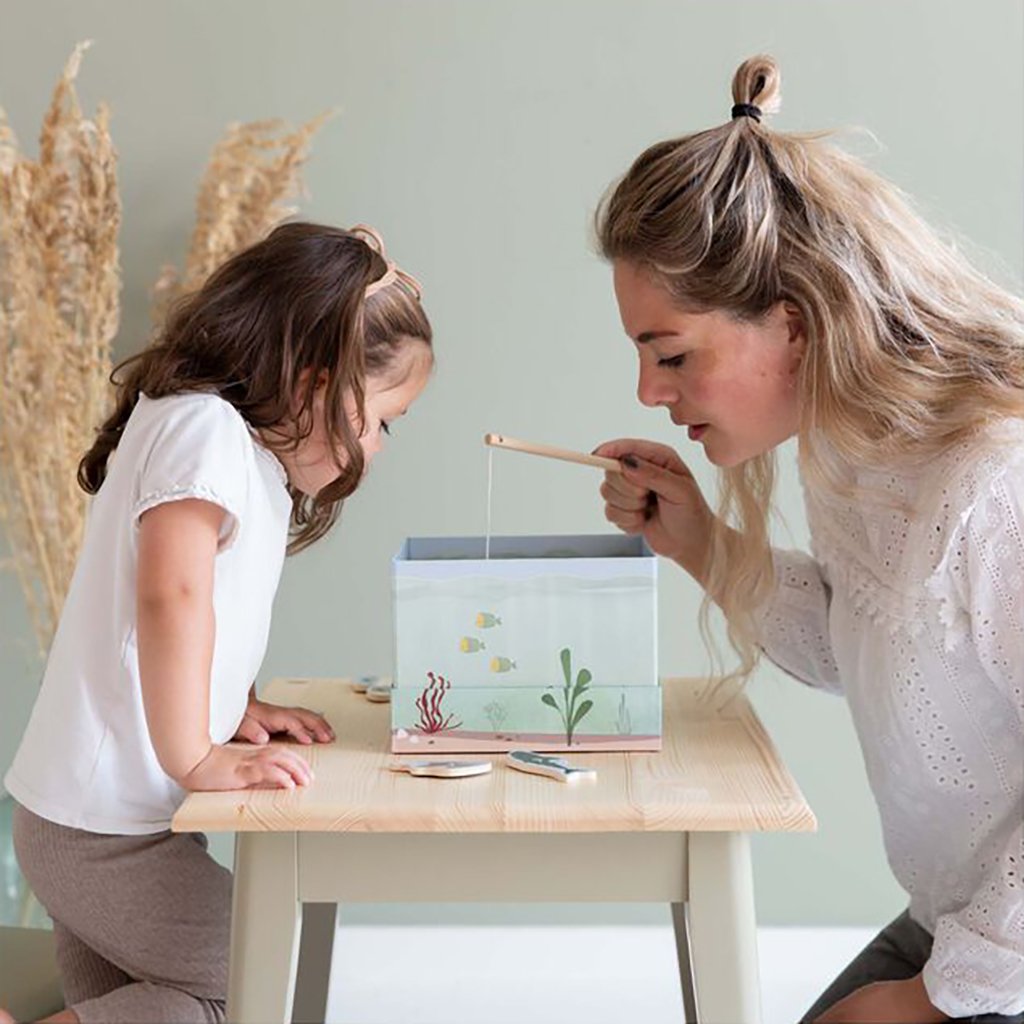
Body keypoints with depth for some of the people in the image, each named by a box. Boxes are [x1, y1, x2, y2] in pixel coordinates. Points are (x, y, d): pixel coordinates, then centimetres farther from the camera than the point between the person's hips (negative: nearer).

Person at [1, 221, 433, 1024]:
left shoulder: (246, 448, 11)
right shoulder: (205, 426, -20)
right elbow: (171, 596, -33)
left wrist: (235, 706, 10)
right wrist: (199, 758, -28)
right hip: (107, 832, -10)